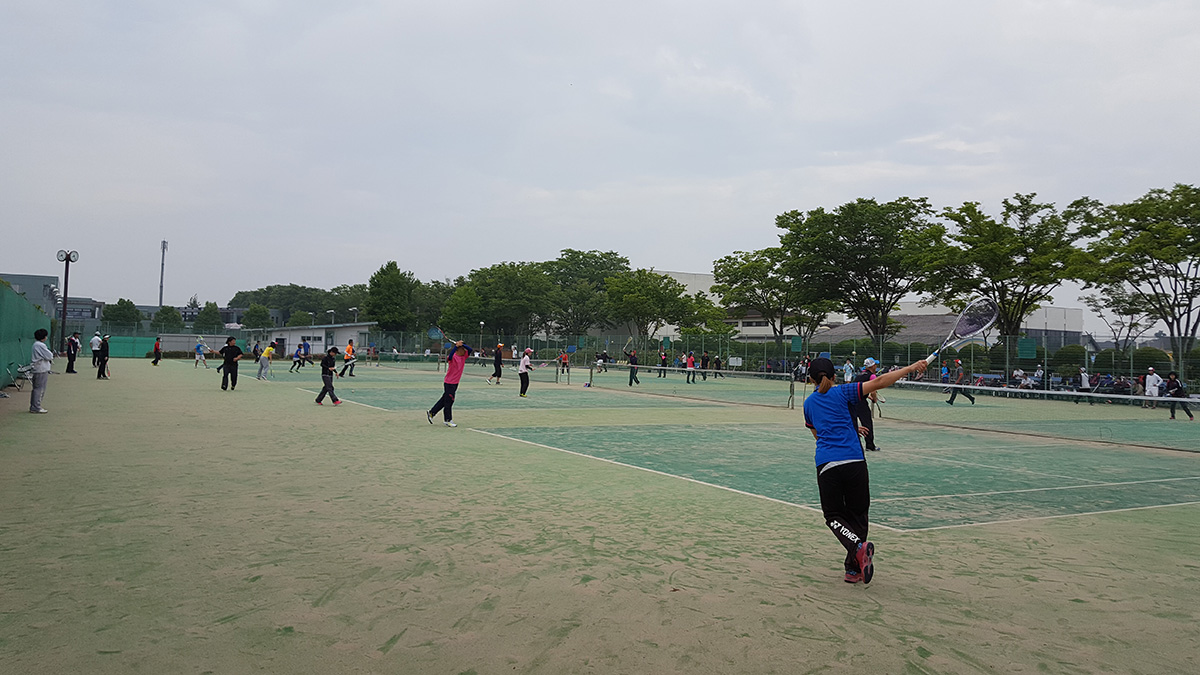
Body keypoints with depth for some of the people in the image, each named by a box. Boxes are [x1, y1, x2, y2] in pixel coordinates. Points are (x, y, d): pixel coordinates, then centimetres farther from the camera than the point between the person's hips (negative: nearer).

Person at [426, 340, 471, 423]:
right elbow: (450, 356, -40)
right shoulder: (453, 357, -17)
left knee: (444, 400, 15)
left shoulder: (463, 356, 4)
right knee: (449, 401, 1)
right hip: (449, 383, -8)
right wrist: (456, 346, -47)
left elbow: (470, 349, -7)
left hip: (455, 383, 8)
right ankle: (447, 420, 11)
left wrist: (462, 345, -21)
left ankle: (431, 412, 27)